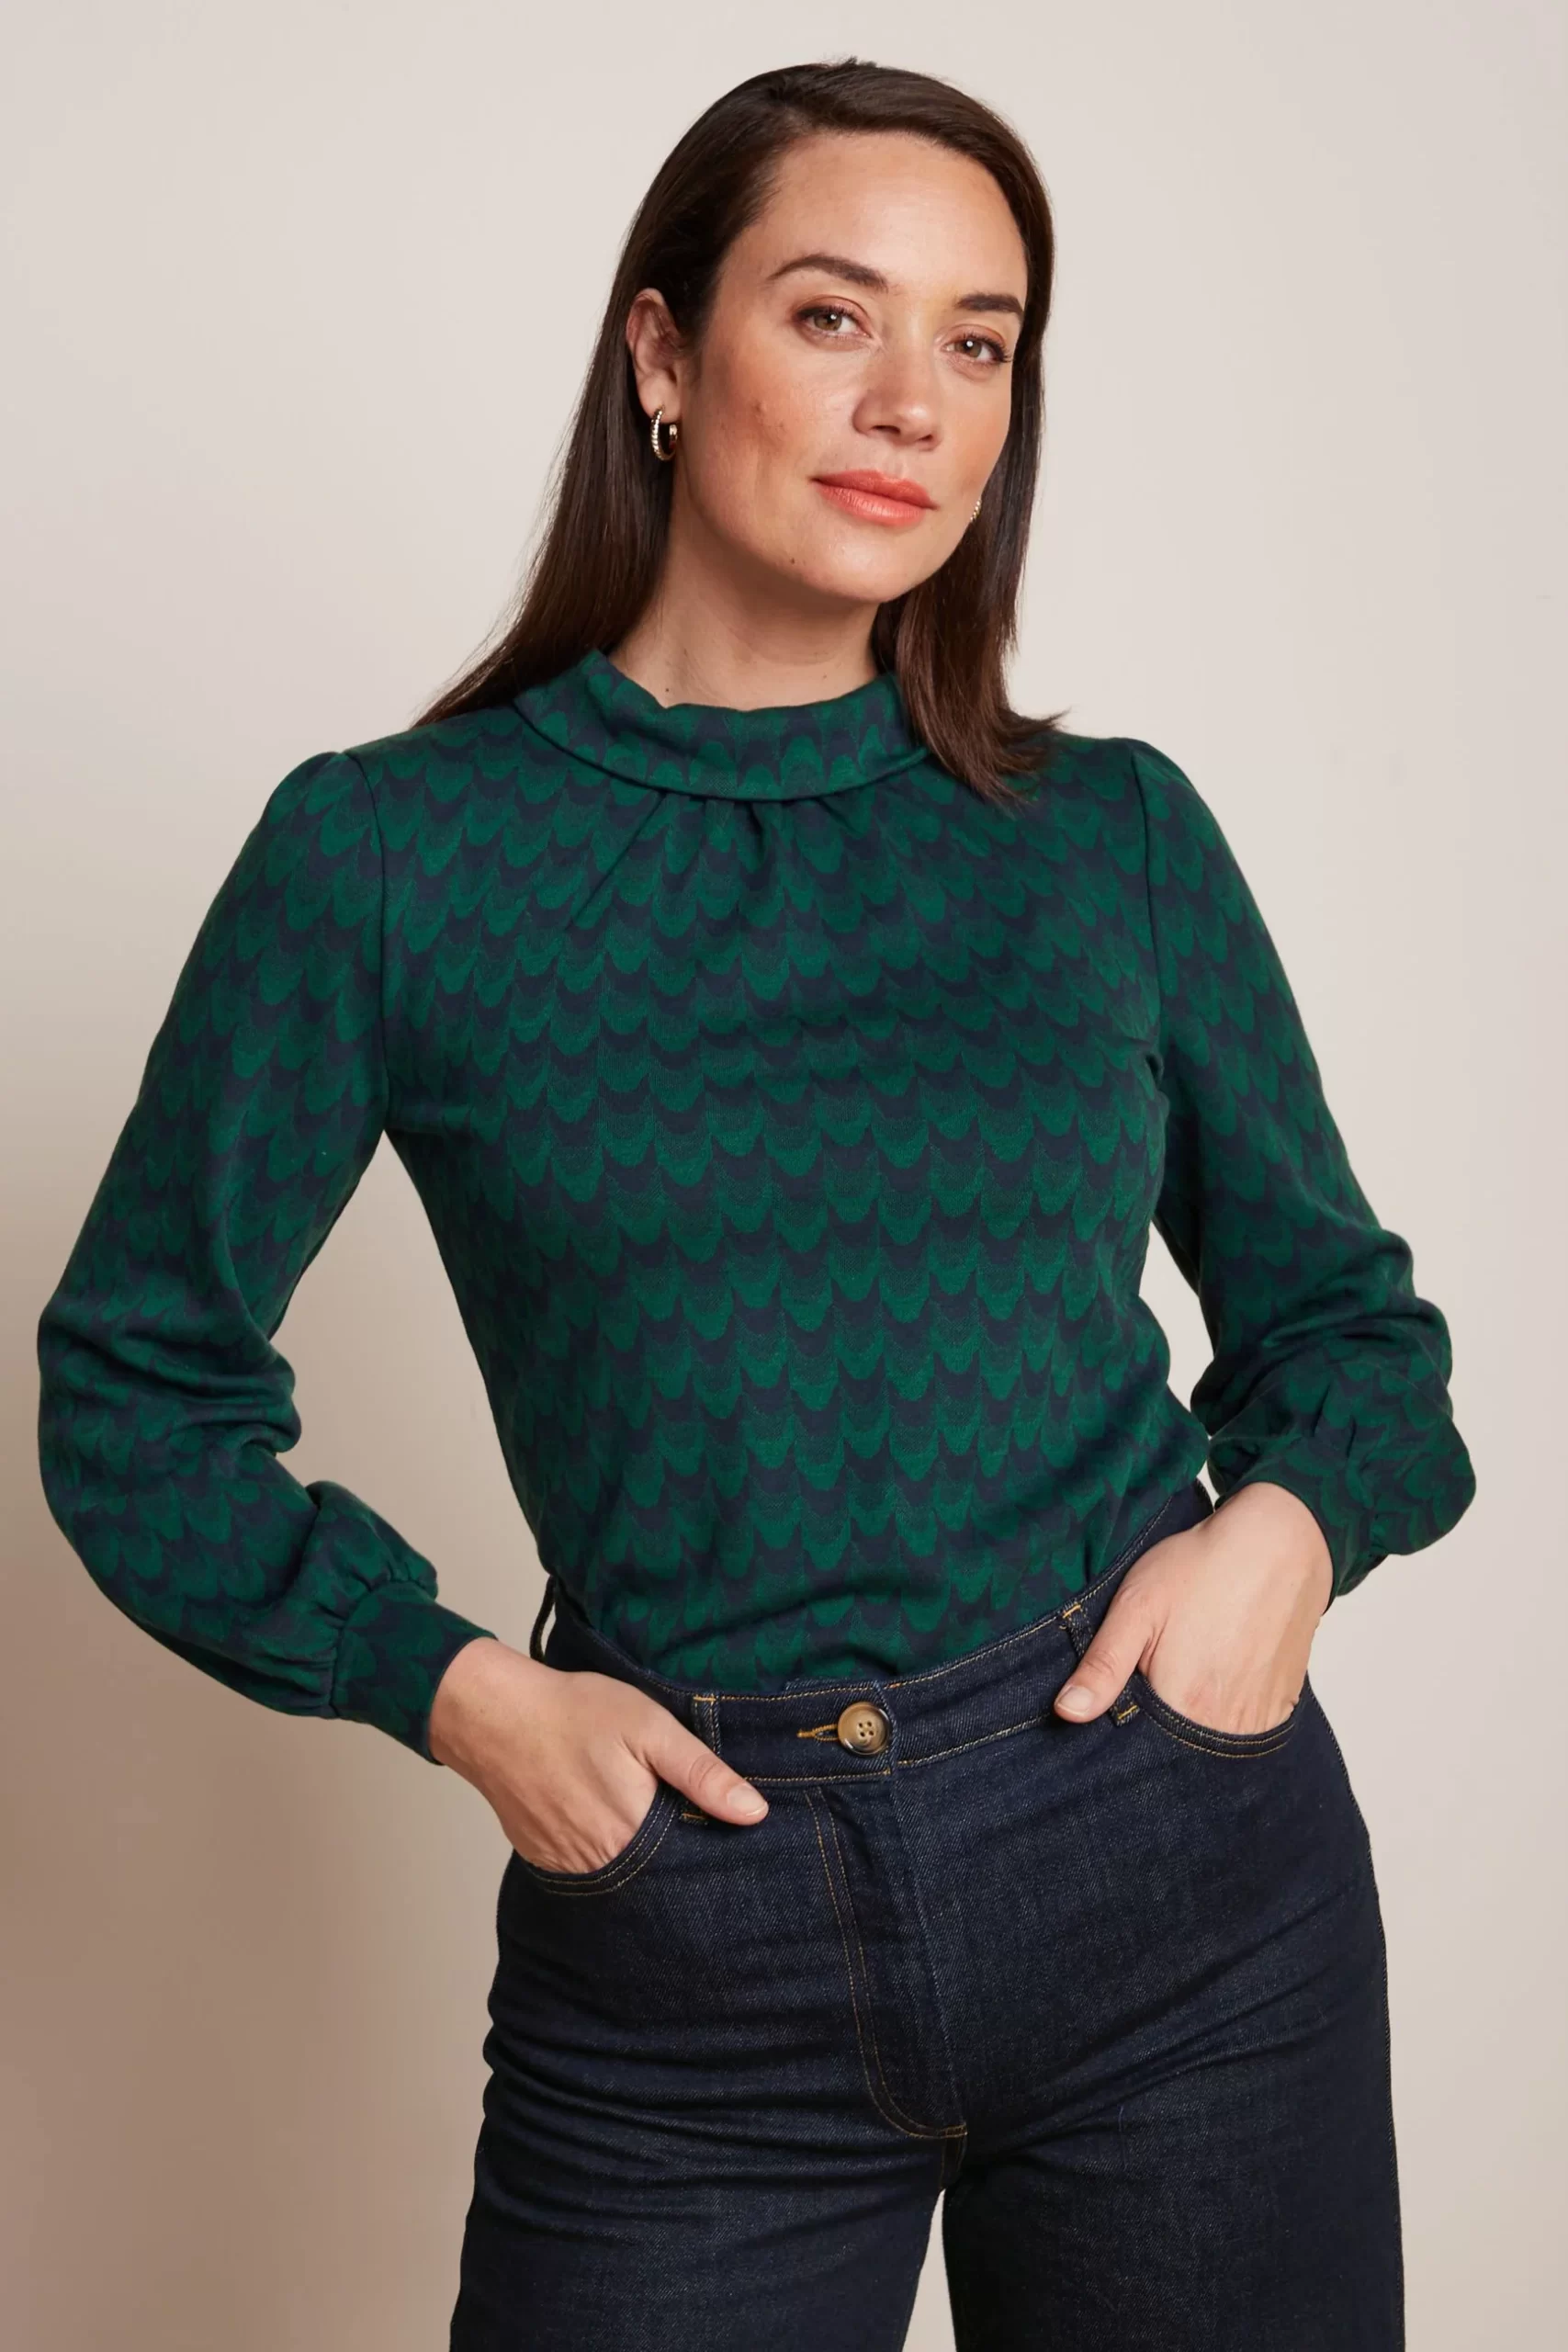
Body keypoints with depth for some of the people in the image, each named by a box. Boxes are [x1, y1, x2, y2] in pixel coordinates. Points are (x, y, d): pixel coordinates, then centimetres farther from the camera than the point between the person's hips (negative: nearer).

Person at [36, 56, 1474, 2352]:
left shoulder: (1115, 835, 2)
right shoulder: (386, 853, -4)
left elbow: (1344, 1313, 12)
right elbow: (137, 1382, 3)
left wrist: (1295, 1519, -9)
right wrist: (451, 1686, -9)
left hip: (1178, 1847, 2)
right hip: (685, 1943, -1)